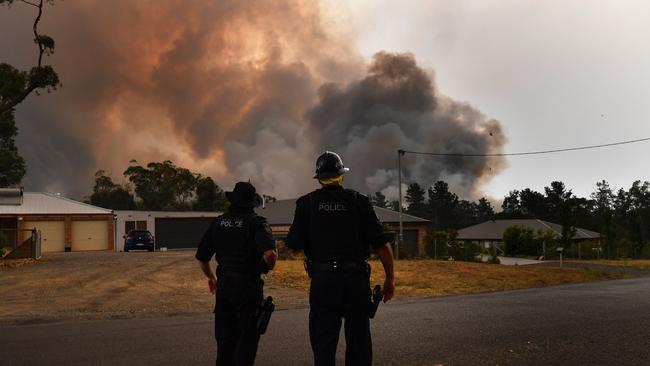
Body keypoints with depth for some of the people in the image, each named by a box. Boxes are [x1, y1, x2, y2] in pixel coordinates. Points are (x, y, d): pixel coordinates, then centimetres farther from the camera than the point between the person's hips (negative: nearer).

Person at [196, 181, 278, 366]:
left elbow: (201, 258, 11)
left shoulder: (217, 223, 5)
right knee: (247, 339, 5)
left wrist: (210, 277, 28)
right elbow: (269, 253, -28)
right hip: (249, 288, -4)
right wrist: (269, 267, -6)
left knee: (225, 339, 16)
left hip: (223, 286, 5)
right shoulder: (256, 223, -11)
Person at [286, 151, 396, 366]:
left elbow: (294, 245, -1)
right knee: (358, 342, 13)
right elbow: (382, 244, -5)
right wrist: (390, 278, 3)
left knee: (323, 342, 7)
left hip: (322, 280, 0)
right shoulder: (358, 201, 0)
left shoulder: (307, 203, 1)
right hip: (356, 279, 0)